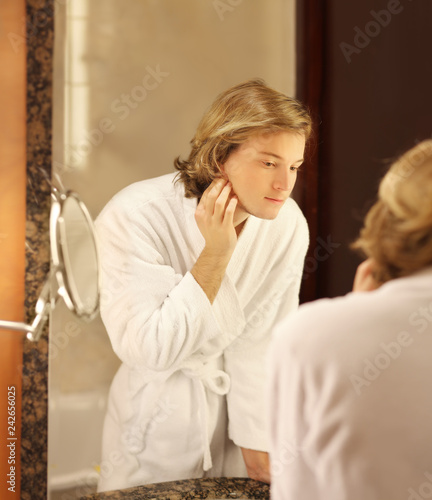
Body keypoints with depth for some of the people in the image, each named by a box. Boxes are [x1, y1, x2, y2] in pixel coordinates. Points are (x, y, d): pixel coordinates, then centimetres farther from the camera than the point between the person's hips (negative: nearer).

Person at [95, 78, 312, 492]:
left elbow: (261, 343, -10)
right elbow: (147, 350, -28)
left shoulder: (288, 225, -15)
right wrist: (215, 254, -30)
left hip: (240, 410, 3)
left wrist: (258, 443, -9)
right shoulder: (133, 217, -25)